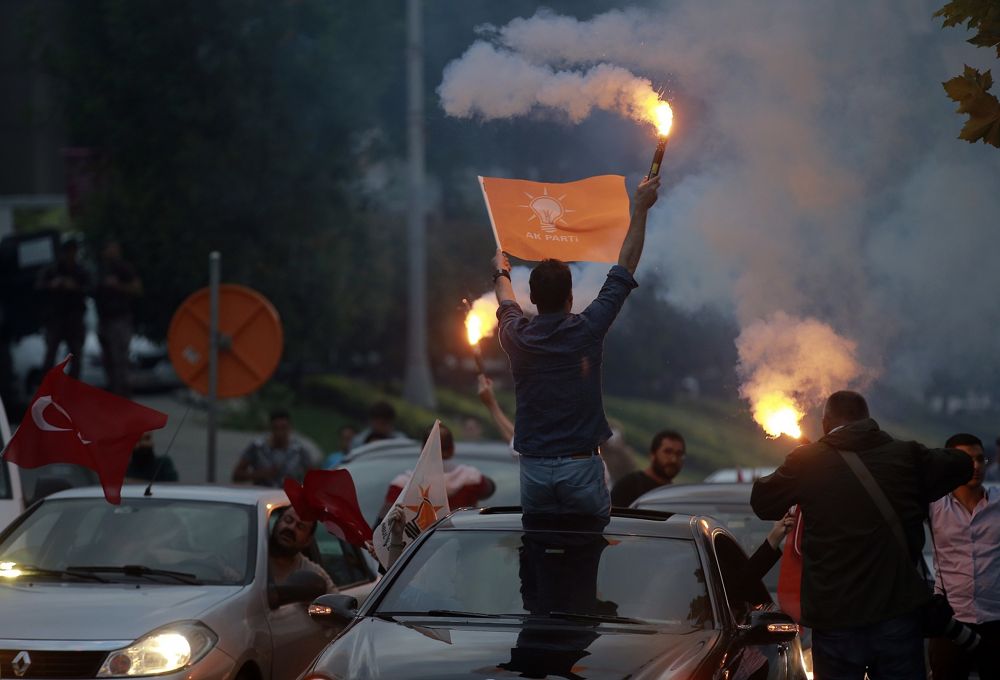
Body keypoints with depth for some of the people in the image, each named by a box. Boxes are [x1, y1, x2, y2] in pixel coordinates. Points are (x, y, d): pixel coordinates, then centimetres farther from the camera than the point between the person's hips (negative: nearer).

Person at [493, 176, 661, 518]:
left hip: (534, 469, 3)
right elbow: (625, 269, 3)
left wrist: (501, 272, 49)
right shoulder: (587, 330, -6)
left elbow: (507, 305, 27)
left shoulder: (518, 336, 0)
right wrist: (640, 208, 12)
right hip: (581, 465, -3)